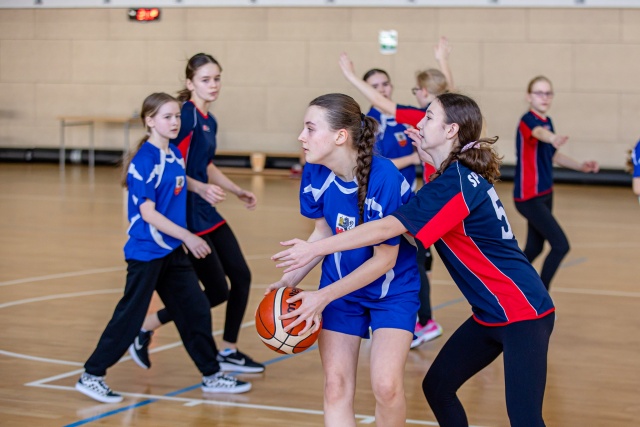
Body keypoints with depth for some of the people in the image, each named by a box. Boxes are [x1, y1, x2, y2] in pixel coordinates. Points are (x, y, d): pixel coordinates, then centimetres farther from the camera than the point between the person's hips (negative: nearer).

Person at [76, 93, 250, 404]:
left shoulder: (175, 156, 7)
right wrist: (188, 237, -21)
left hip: (173, 251, 8)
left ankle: (212, 376, 19)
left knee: (196, 311, 9)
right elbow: (147, 212, -21)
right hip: (146, 251, -8)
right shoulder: (144, 160, -17)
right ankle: (91, 376, 10)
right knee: (130, 316, -1)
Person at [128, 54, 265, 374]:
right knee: (217, 292, -4)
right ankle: (144, 328, 9)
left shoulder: (209, 121, 12)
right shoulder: (187, 115, -15)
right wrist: (201, 188, -32)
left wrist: (238, 191, 27)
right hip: (187, 215, -9)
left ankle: (229, 353, 21)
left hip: (207, 213, 9)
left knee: (241, 276, 7)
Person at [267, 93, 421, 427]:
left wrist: (323, 296, -21)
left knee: (386, 387, -18)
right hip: (341, 289, 5)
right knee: (336, 387, 0)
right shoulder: (316, 173, -13)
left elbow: (385, 259, -22)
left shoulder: (384, 177, -29)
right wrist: (291, 280, -8)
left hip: (392, 290, -5)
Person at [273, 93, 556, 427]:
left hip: (522, 313, -10)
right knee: (437, 386, 12)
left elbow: (387, 228, -27)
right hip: (491, 313, 10)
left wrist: (315, 248, -25)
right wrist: (428, 156, 15)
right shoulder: (461, 174, 7)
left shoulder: (455, 183, -20)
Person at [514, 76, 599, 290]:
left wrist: (581, 166, 10)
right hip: (529, 197, -8)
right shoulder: (528, 120, -18)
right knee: (561, 245, -13)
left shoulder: (548, 122, 8)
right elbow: (538, 133, -43)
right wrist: (553, 138, -66)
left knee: (534, 248, 15)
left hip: (545, 194, 8)